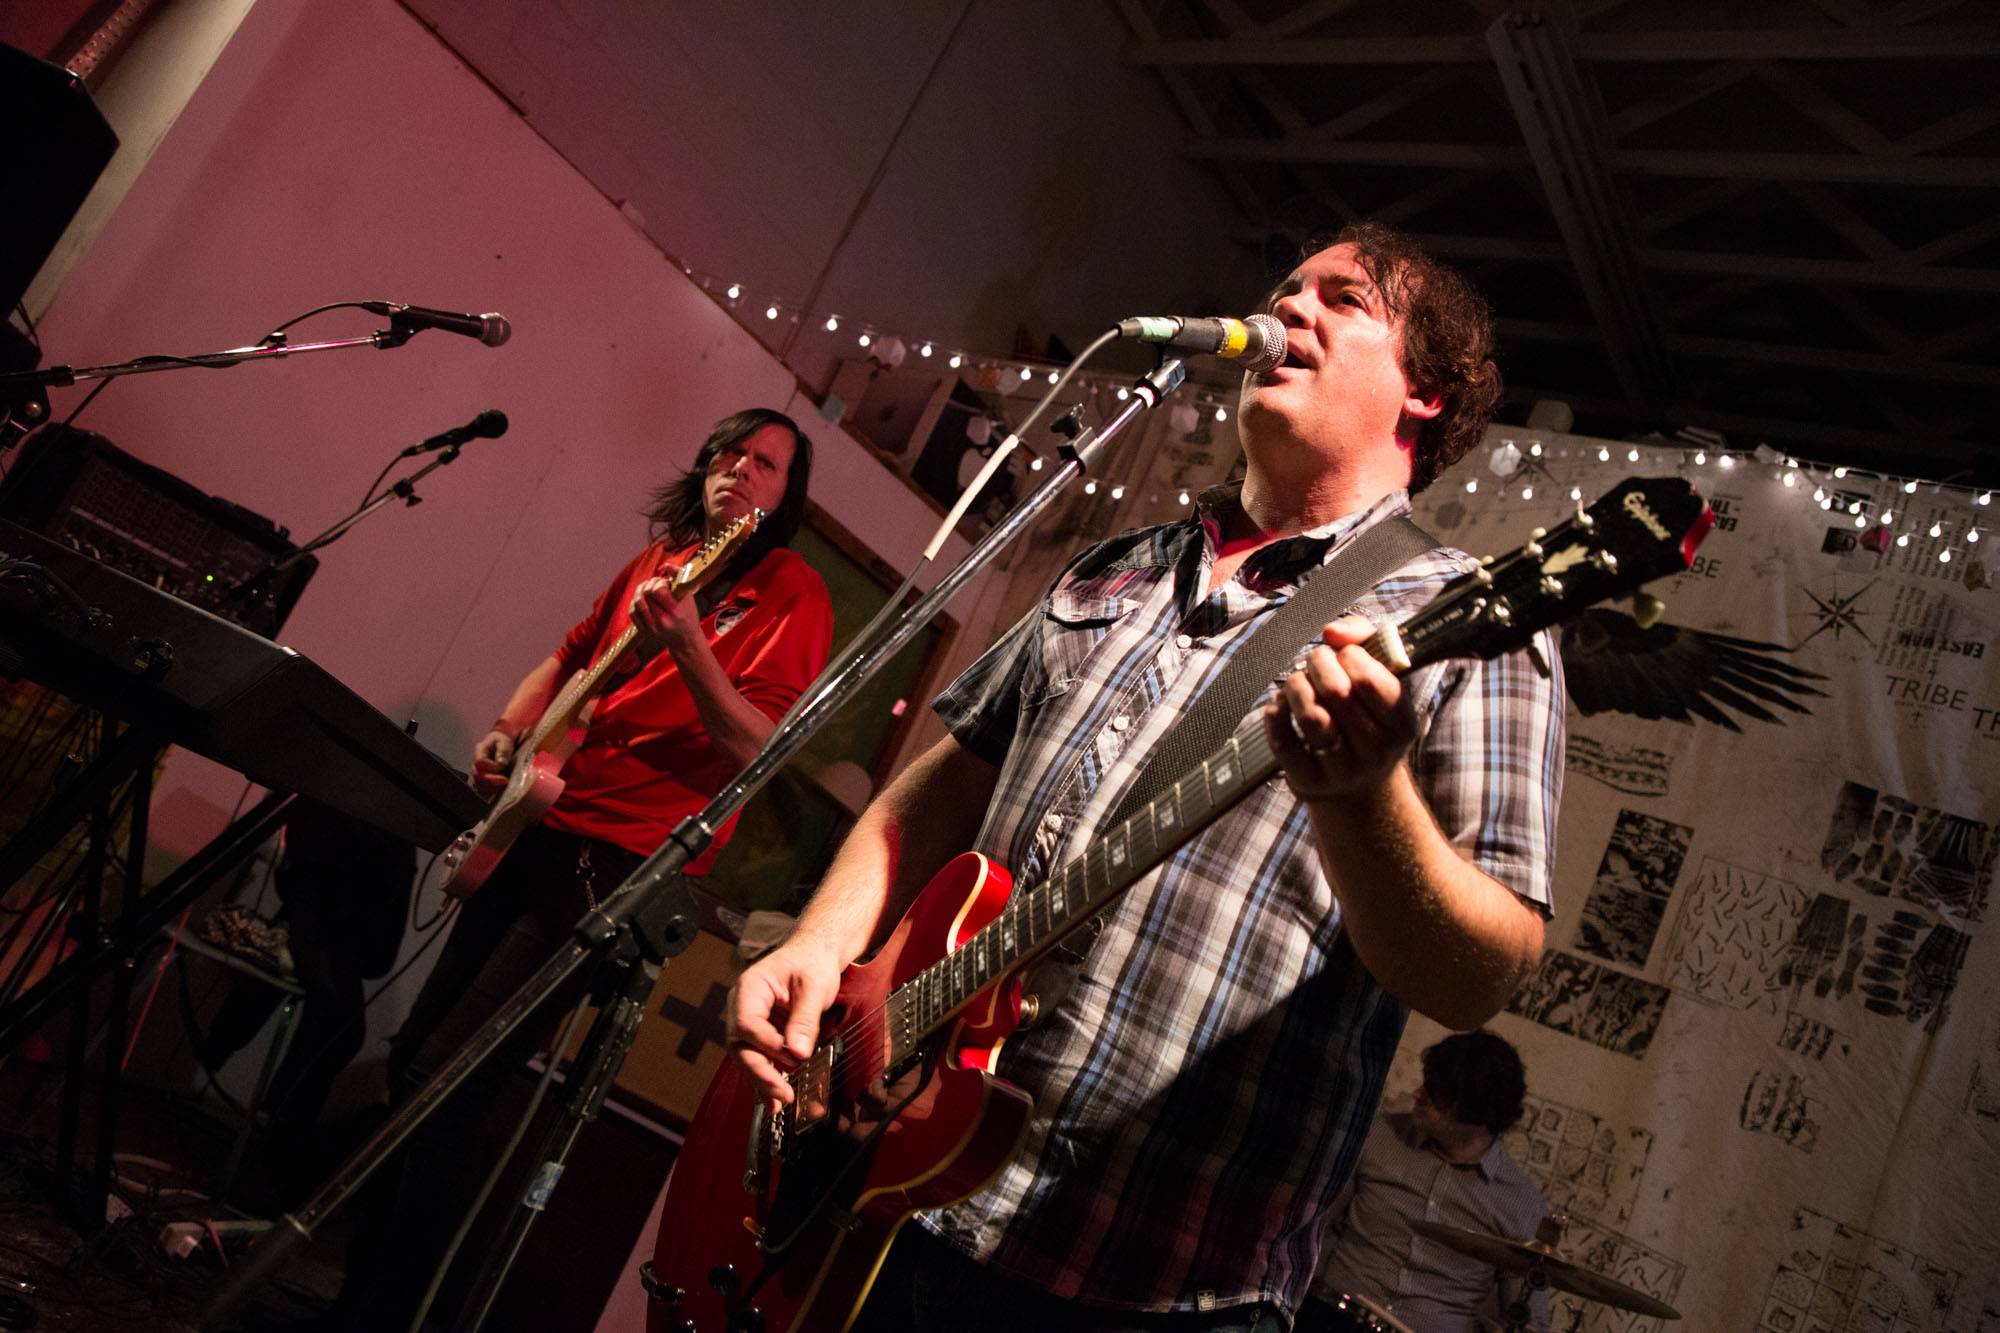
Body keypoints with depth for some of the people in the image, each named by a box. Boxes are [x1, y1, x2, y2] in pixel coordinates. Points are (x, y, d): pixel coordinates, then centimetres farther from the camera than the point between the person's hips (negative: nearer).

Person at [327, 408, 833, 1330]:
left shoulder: (792, 594, -8)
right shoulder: (656, 559, 12)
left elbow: (760, 753, -19)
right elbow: (570, 656, 24)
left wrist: (686, 647, -30)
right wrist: (507, 732, 7)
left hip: (625, 864, -8)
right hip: (540, 829, 8)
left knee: (444, 1077, -13)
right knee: (413, 1057, 15)